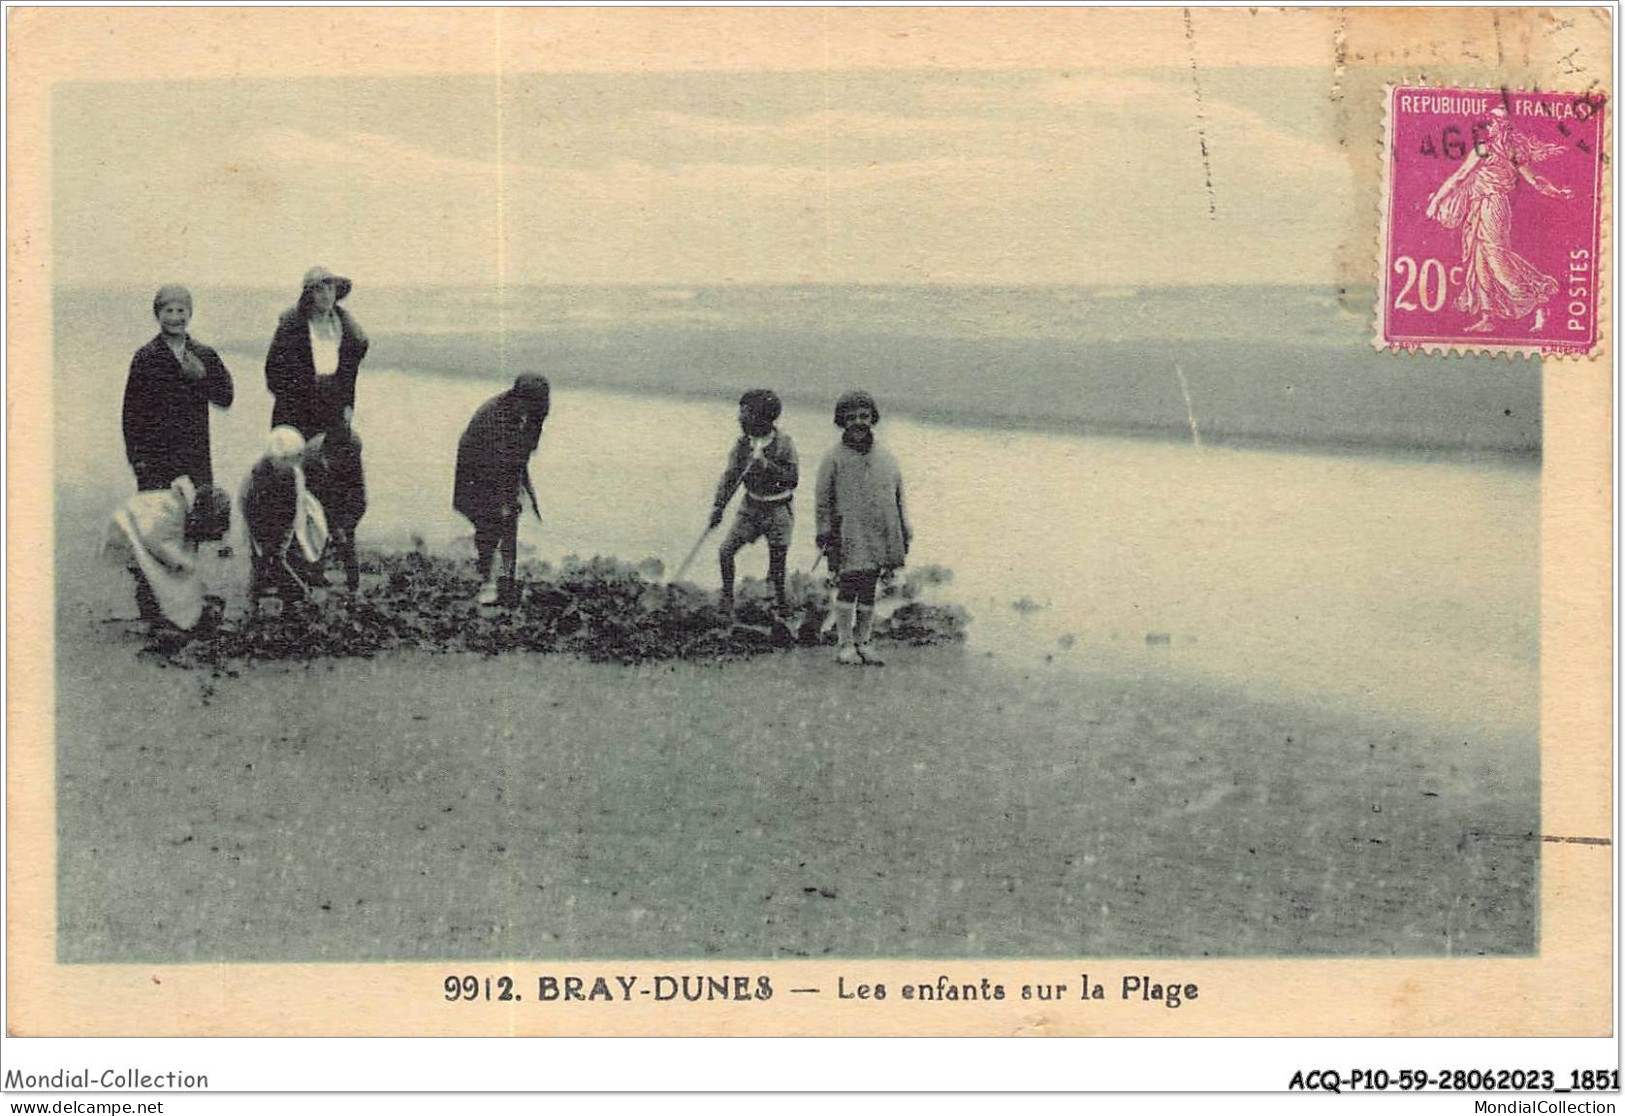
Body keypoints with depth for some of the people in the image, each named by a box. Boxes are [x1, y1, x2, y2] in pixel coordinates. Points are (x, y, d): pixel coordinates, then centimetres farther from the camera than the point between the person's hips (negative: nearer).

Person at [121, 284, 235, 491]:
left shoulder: (205, 355, 7)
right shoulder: (145, 357, -1)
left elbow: (225, 399, 4)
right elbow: (131, 410, -1)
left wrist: (202, 377, -13)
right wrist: (136, 456, -6)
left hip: (196, 456, 3)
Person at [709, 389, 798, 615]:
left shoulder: (783, 443, -14)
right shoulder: (743, 444, -1)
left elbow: (793, 479, -17)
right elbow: (730, 477, -1)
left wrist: (767, 465, -27)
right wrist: (718, 507, -11)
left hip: (778, 511, -4)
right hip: (751, 507, 4)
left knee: (777, 567, 0)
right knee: (726, 550, -6)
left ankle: (782, 607, 17)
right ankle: (727, 599, 9)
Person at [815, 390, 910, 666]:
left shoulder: (885, 458, 12)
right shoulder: (834, 459, 1)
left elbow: (898, 496, 17)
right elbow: (823, 501, 2)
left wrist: (903, 534, 13)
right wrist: (824, 534, -3)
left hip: (879, 534, 4)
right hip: (848, 534, -4)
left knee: (869, 591, 8)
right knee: (848, 587, -9)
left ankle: (864, 643, 15)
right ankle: (846, 645, -3)